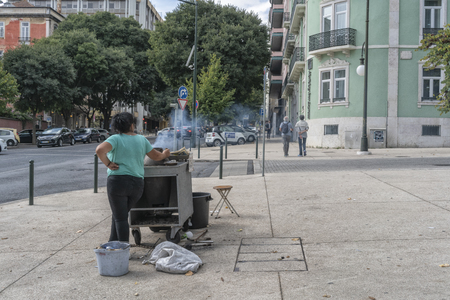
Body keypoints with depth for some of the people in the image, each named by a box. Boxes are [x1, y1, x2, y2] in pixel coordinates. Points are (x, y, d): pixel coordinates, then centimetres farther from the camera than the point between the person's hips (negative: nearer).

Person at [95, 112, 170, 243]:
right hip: (137, 184, 4)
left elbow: (100, 150, -22)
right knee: (120, 215, 20)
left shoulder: (116, 139, -4)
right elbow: (156, 156, 20)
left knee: (120, 218, 2)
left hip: (118, 181, -4)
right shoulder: (142, 140, 8)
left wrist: (108, 163, -8)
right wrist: (165, 154, 40)